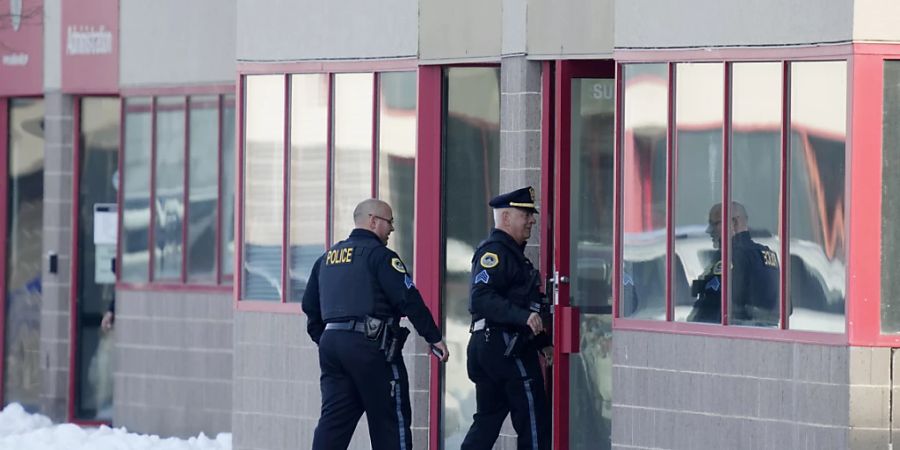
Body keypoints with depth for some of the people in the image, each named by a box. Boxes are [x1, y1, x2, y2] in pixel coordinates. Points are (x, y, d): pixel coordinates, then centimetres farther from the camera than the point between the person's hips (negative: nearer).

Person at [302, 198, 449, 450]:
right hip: (370, 344, -7)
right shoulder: (379, 255, -6)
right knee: (390, 419, 2)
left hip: (331, 342, 7)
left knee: (334, 418, 4)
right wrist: (434, 338, -9)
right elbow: (409, 299, -13)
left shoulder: (327, 257, 17)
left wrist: (322, 339, 29)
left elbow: (309, 304, 21)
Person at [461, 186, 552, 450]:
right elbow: (482, 297, -25)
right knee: (534, 419, -5)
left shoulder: (511, 252, 23)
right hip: (506, 348, -11)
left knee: (488, 419, 10)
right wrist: (524, 317, -34)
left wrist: (543, 342, 24)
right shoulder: (495, 252, -12)